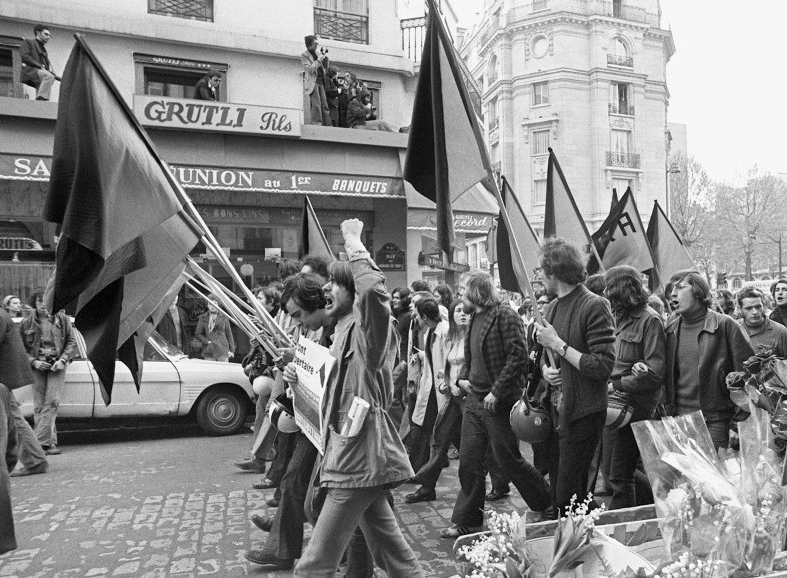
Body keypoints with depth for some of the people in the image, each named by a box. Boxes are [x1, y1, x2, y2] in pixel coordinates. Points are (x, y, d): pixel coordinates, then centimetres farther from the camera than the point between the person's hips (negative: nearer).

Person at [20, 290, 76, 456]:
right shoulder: (26, 323, 4)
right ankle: (50, 443, 4)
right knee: (39, 405, -1)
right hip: (37, 366, 1)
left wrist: (62, 360, -6)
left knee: (52, 401, -11)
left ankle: (41, 441, -8)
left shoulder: (62, 319, 4)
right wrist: (34, 362, -7)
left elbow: (71, 342, 7)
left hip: (57, 364, -1)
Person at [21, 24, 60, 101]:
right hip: (31, 70, -7)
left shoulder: (44, 48, 33)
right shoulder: (28, 41, 13)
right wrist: (40, 66, -15)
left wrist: (54, 74, 2)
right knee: (49, 76, -33)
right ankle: (42, 98, -39)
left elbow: (48, 64, 24)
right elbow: (25, 56, -3)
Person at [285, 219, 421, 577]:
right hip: (357, 459, 10)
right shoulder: (344, 333, 17)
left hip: (359, 462, -10)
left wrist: (353, 244, -20)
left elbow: (373, 290, -35)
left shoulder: (367, 329, -11)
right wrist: (300, 377, 9)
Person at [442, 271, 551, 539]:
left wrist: (496, 391, -21)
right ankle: (467, 521, 20)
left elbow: (518, 356, -19)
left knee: (509, 460, 4)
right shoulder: (474, 318, 13)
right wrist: (464, 377, 6)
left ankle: (549, 505, 27)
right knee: (468, 462, 8)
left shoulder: (506, 316, -12)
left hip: (499, 403, -7)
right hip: (474, 400, 7)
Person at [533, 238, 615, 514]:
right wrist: (546, 369, -1)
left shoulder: (594, 306, -15)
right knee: (557, 493, 17)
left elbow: (603, 367, -21)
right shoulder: (553, 307, 11)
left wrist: (558, 344, -18)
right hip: (556, 411, 8)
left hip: (582, 415, -8)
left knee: (568, 498, 0)